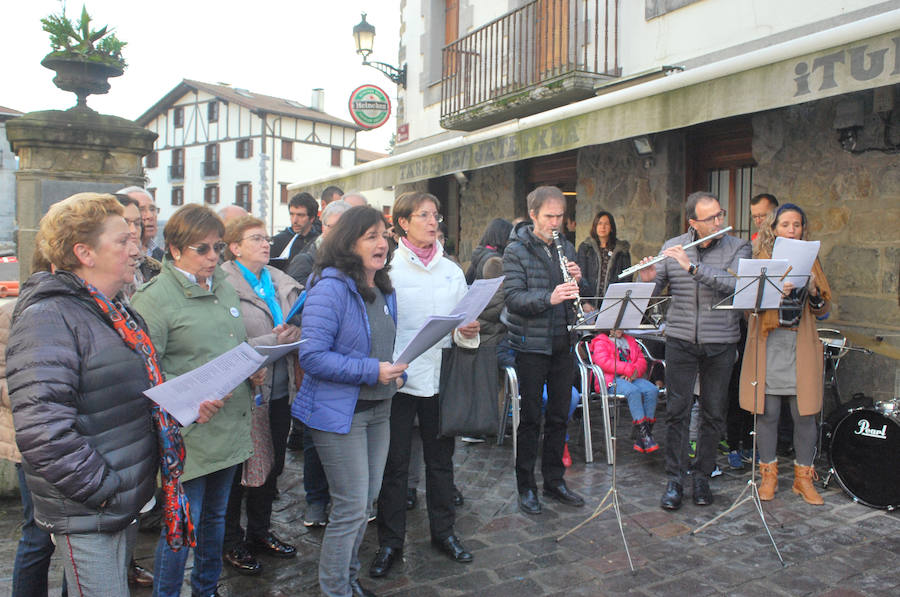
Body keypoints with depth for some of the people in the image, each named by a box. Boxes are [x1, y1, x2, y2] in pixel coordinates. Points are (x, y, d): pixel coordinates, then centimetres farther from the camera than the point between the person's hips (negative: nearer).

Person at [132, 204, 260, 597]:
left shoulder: (223, 286, 11)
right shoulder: (155, 296, -13)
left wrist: (253, 371, 3)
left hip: (231, 427, 7)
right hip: (189, 433, -7)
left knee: (216, 515, 22)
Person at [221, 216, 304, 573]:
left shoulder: (282, 283, 10)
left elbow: (296, 330, 15)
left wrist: (298, 336, -6)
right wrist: (274, 341, -23)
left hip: (280, 391, 7)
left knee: (271, 464, 19)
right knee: (240, 468, 7)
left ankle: (260, 530, 38)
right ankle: (231, 541, 27)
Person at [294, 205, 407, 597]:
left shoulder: (384, 290, 10)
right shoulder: (330, 288, -17)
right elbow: (312, 356, -22)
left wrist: (393, 371, 5)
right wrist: (371, 371, -23)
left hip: (378, 408, 8)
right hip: (340, 413, -8)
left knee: (367, 499, 17)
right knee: (352, 507, -2)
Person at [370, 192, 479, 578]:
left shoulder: (451, 270, 10)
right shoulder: (388, 268, -4)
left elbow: (463, 322, 12)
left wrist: (468, 332, -11)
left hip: (440, 376, 4)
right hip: (399, 377, -4)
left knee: (441, 459, 15)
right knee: (394, 463, 6)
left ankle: (443, 531, 33)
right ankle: (390, 542, 22)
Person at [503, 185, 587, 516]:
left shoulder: (566, 248, 10)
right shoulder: (516, 251, -7)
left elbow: (576, 299, 13)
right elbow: (513, 298, -17)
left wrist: (577, 282, -8)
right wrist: (549, 297, -32)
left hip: (563, 344, 5)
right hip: (531, 345, -5)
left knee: (559, 416, 14)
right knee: (530, 418, 4)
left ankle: (555, 480, 29)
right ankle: (526, 487, 18)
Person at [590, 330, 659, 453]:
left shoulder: (630, 340, 26)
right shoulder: (600, 342, 7)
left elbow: (641, 360, 17)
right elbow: (604, 362, -11)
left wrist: (635, 371, -8)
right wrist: (629, 369, -15)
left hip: (632, 378, 6)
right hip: (611, 380, -6)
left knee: (652, 390, -23)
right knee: (633, 391, -35)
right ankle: (642, 433, -34)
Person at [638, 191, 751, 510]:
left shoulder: (738, 248, 0)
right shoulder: (672, 247, 4)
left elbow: (734, 284, -19)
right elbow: (654, 292, 5)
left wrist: (693, 267, -25)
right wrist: (648, 280, -18)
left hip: (720, 343, 0)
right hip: (681, 340, 0)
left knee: (714, 412, 7)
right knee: (677, 410, 0)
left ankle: (702, 477, 22)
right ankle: (674, 481, 10)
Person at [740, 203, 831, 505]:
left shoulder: (810, 261, 11)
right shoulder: (761, 259, 4)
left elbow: (823, 311, 10)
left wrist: (813, 292, -11)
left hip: (801, 346, 2)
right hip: (768, 345, -2)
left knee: (805, 413, 2)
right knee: (768, 412, 1)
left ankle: (803, 476, 18)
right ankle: (769, 474, 17)